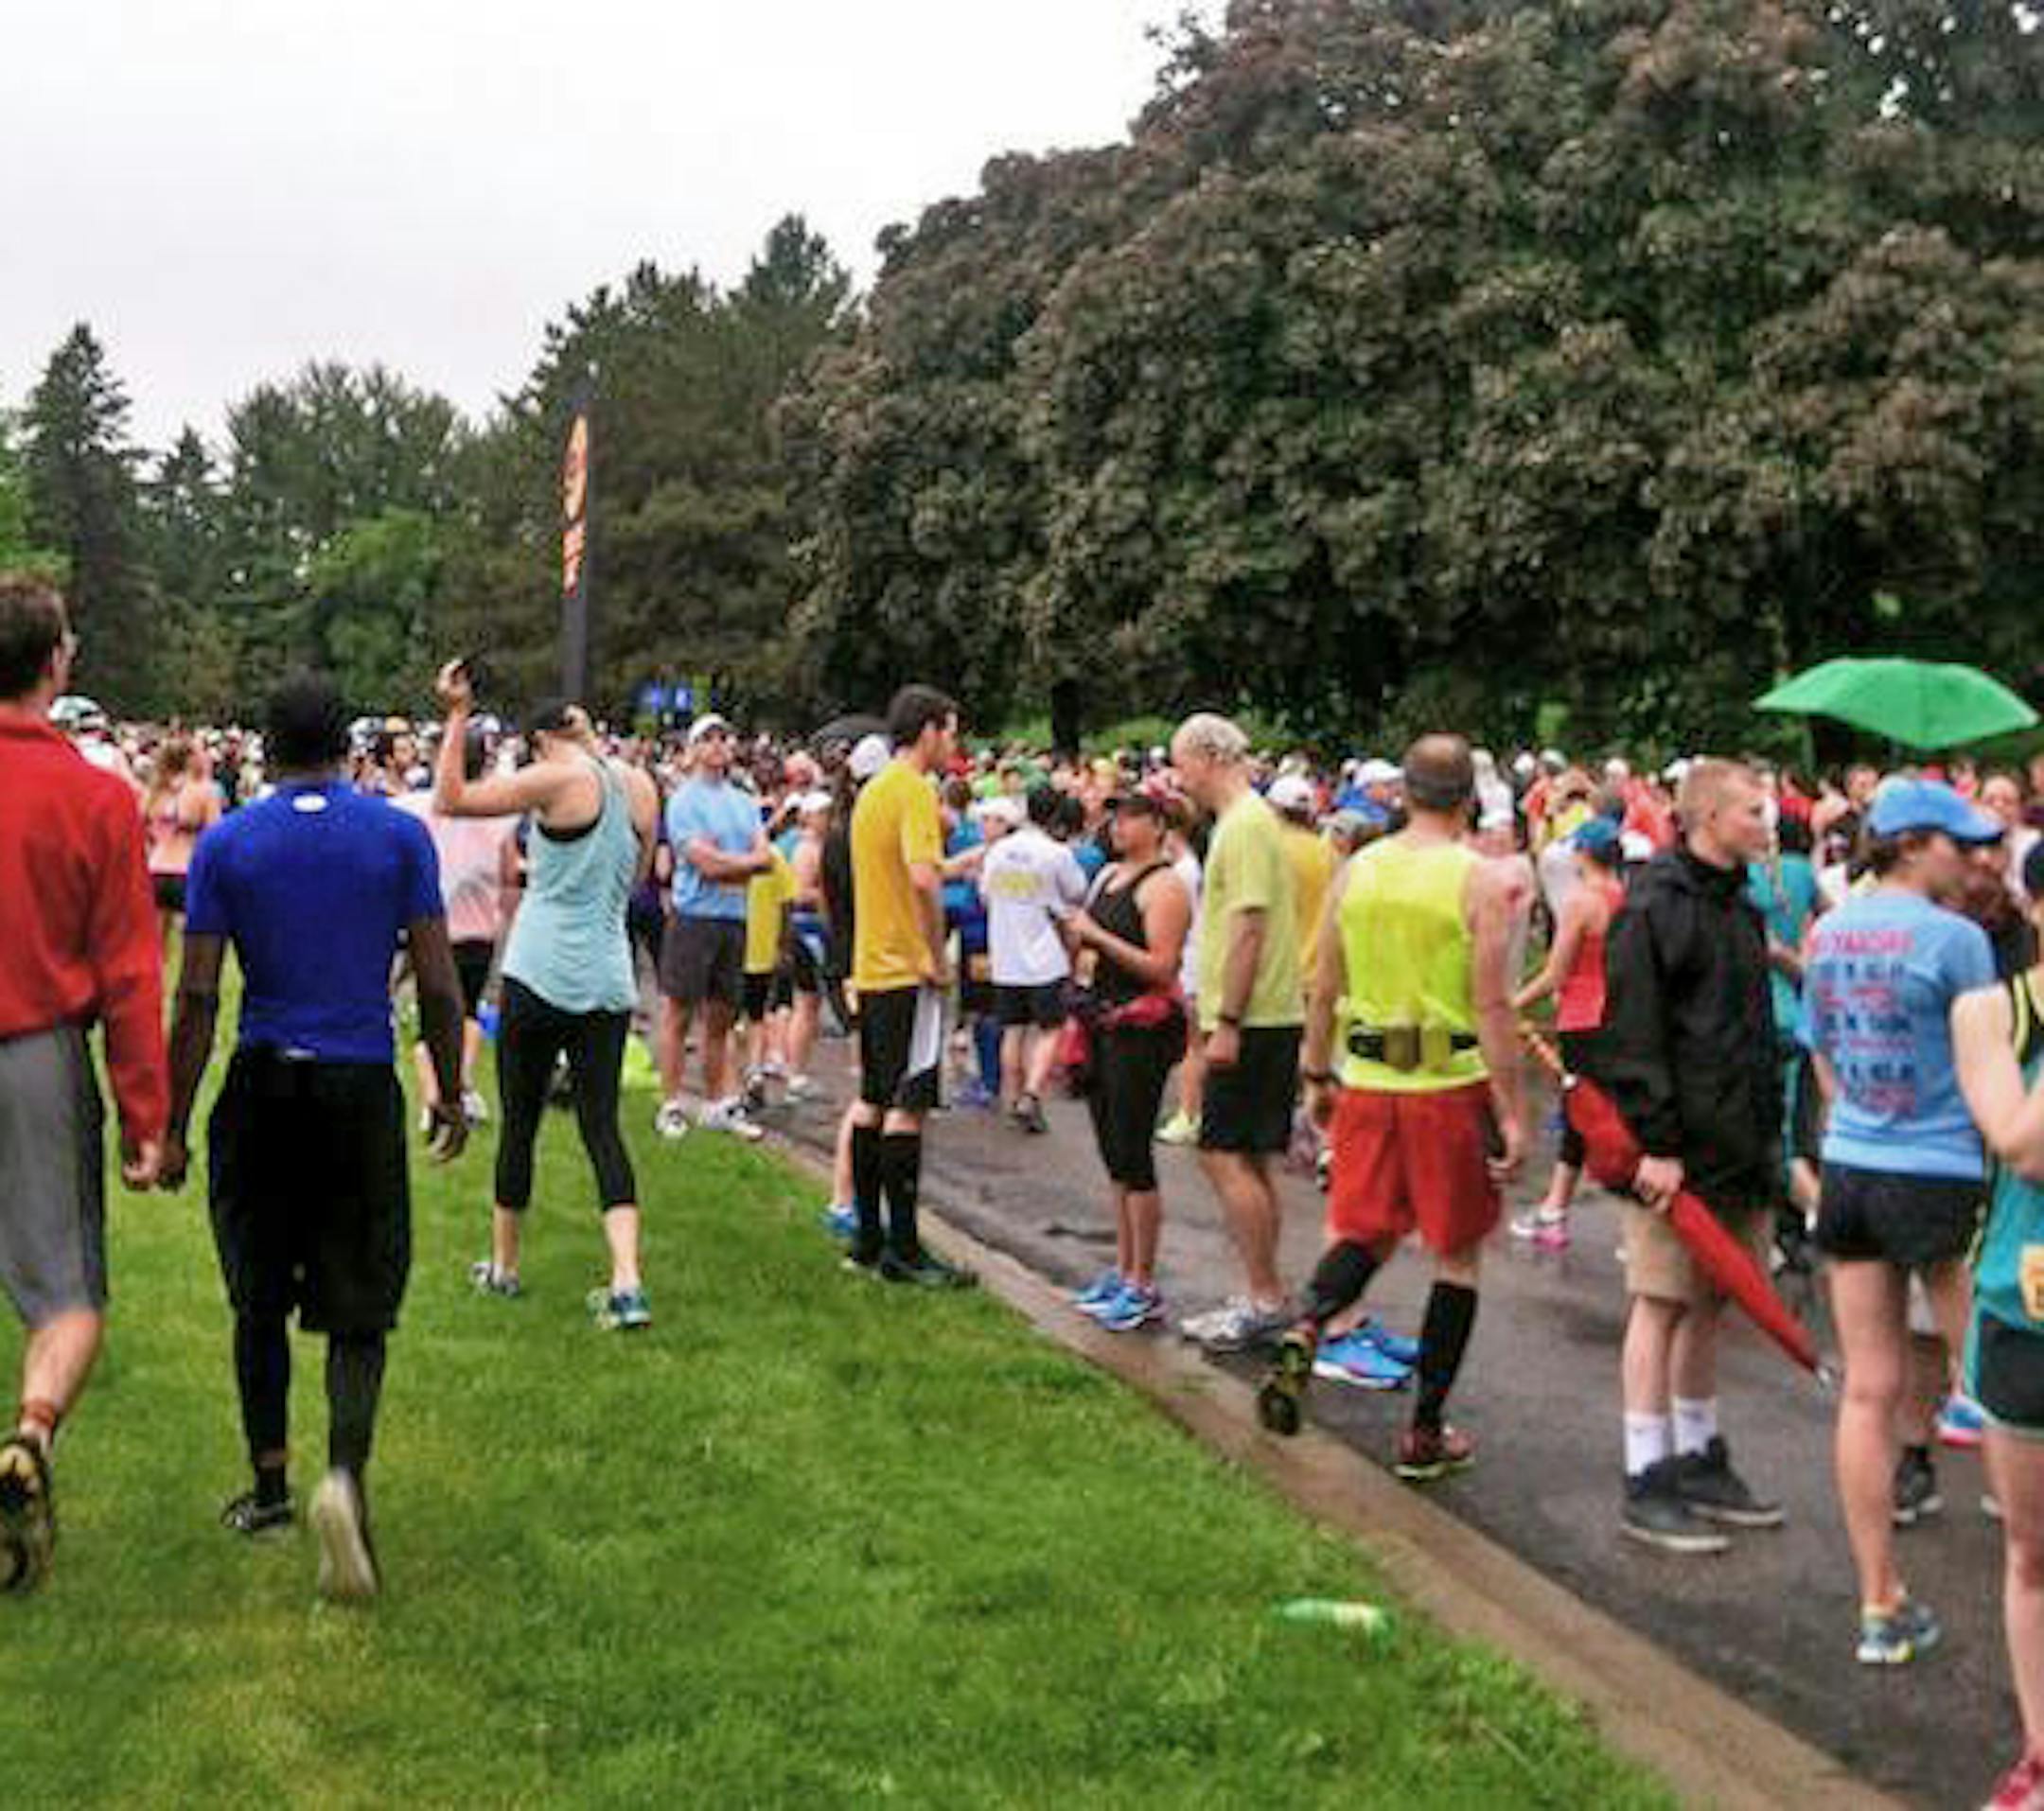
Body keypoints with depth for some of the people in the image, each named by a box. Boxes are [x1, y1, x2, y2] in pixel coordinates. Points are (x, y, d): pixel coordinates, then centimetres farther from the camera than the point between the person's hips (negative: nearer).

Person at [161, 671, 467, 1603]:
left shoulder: (226, 844, -1)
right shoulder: (400, 835, -1)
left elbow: (196, 996, -3)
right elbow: (438, 985, -3)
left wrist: (173, 1128, 3)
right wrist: (451, 1097, 10)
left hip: (262, 1090, 1)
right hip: (363, 1088, -1)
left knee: (259, 1298, 17)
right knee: (358, 1306, 5)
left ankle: (268, 1484, 27)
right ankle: (345, 1472, -18)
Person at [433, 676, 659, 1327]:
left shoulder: (558, 779, -10)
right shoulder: (640, 786, 8)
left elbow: (451, 798, -9)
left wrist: (458, 716, -3)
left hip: (541, 975, -5)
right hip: (609, 981, 5)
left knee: (519, 1122, 10)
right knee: (602, 1127, 3)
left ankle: (502, 1266, 24)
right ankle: (627, 1285, -10)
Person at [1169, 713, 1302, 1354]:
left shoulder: (1245, 825, -15)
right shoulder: (1242, 821, 17)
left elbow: (1249, 929, -21)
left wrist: (1227, 1022, -21)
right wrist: (1219, 1016, 21)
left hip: (1255, 1022, -10)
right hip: (1259, 1019, 10)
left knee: (1226, 1156, -8)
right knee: (1248, 1163, 12)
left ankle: (1265, 1300, -4)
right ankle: (1261, 1299, 17)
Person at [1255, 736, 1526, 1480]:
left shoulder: (1355, 872, 4)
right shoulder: (1481, 880, -10)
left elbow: (1324, 990, 9)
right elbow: (1492, 1007, -14)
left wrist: (1317, 1076, 20)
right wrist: (1513, 1113, -10)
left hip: (1368, 1083, 4)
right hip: (1453, 1085, -4)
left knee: (1363, 1232, 17)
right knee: (1457, 1256, 10)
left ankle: (1304, 1332, -13)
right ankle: (1425, 1433, 13)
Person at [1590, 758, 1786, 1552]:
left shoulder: (1739, 907, 15)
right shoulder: (1654, 910, -13)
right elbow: (1633, 1038, -17)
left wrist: (1767, 1135, 18)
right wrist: (1656, 1145, -20)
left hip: (1738, 1149, 8)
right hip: (1679, 1152, -8)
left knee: (1708, 1305, 14)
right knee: (1663, 1305, -2)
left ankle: (1698, 1458, 24)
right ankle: (1647, 1483, 4)